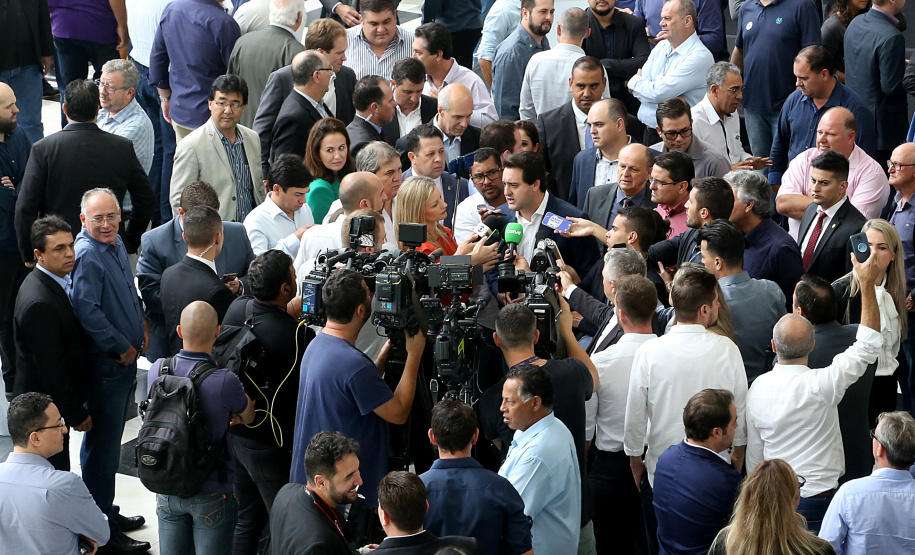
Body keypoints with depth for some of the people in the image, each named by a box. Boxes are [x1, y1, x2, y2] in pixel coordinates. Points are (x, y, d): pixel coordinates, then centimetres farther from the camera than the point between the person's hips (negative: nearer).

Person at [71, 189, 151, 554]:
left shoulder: (116, 244, 8)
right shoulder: (86, 256, -21)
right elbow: (87, 311, -27)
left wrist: (141, 321, 10)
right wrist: (122, 348, -18)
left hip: (125, 358, 9)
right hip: (103, 363, -9)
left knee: (110, 439, 20)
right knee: (102, 445, -1)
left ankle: (108, 513, 33)